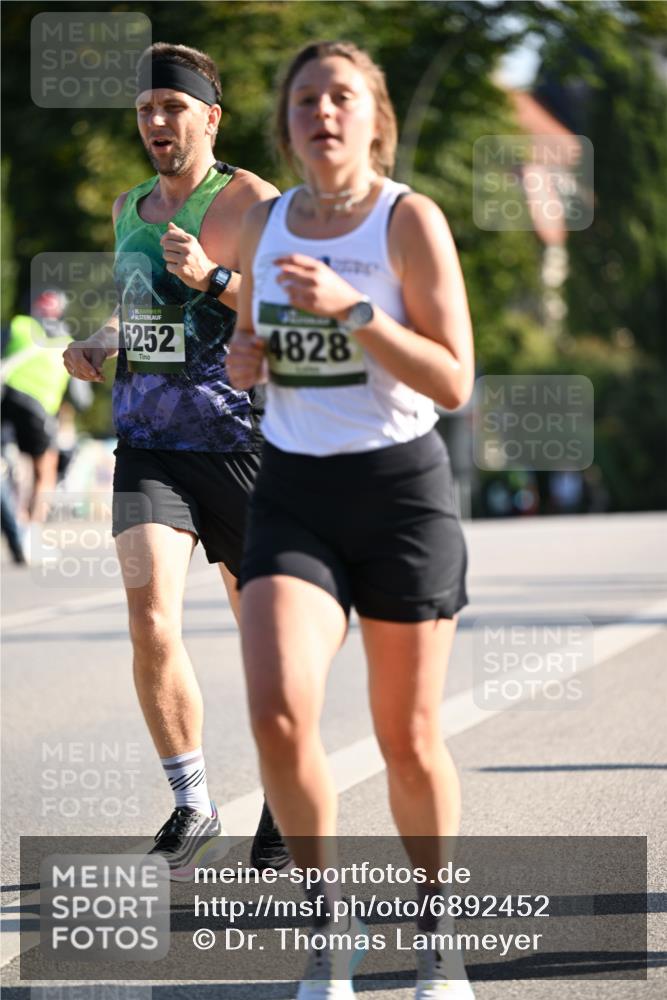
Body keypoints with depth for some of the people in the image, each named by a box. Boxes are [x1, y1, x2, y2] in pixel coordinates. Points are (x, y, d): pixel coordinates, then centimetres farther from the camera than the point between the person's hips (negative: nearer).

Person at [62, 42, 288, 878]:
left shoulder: (250, 203, -6)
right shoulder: (129, 208, 13)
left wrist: (213, 280, -26)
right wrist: (99, 347, 11)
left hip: (234, 445, -4)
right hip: (146, 448, 4)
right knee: (150, 620, -15)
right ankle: (193, 809, -6)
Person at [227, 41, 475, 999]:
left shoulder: (410, 220, -8)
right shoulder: (263, 223, 7)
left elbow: (454, 383, -13)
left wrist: (353, 310, -24)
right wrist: (242, 358, -1)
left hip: (401, 489, -3)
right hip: (292, 491, 3)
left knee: (409, 739, 5)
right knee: (279, 714, -17)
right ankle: (326, 917, 4)